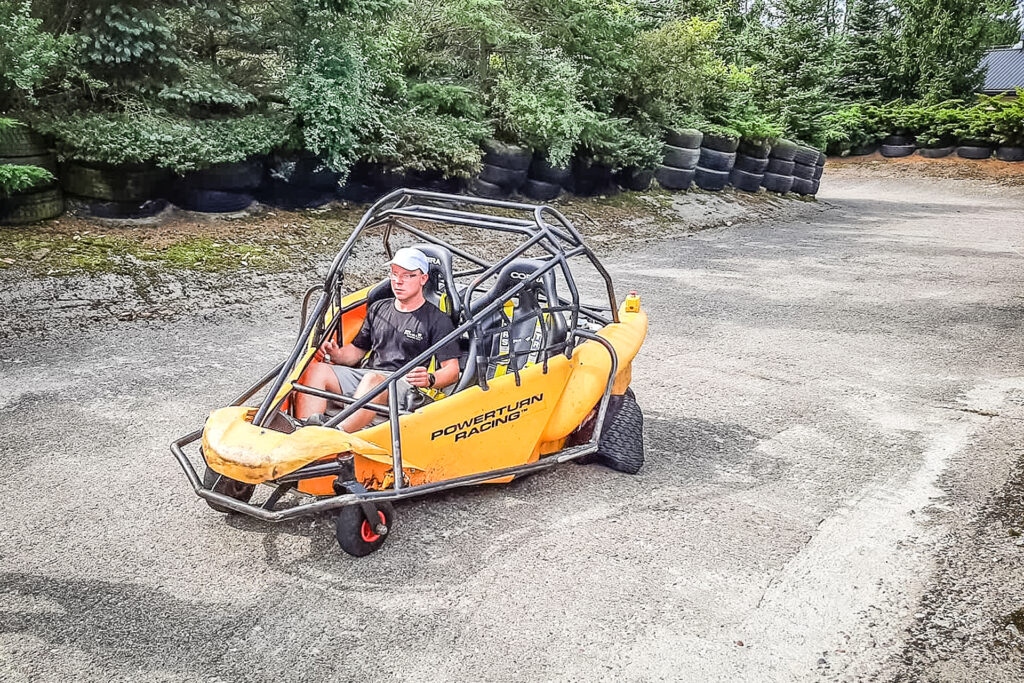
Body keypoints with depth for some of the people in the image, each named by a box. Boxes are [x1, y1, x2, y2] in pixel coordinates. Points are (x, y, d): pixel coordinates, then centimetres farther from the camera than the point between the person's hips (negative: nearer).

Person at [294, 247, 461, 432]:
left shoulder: (438, 320, 5)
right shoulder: (378, 308, 22)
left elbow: (452, 370, -2)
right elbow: (357, 349, 25)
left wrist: (430, 379, -24)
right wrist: (337, 355, 1)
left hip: (403, 384, -6)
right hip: (364, 374, 6)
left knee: (373, 380, -38)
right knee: (316, 369, -18)